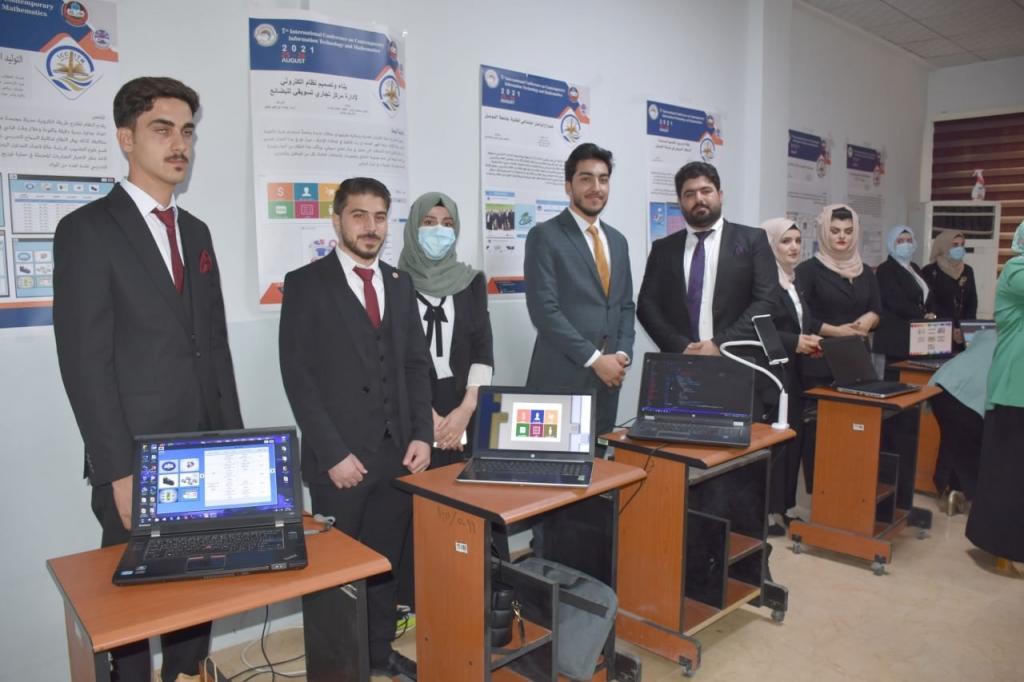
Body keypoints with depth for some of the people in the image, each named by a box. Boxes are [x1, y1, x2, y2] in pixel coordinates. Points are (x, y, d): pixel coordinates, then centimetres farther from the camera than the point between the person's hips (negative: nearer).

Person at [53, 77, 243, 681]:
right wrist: (118, 472, -16)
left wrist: (235, 445, 10)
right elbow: (84, 361, -13)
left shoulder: (196, 232, 12)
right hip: (136, 463, -5)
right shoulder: (87, 230, -7)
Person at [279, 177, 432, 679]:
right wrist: (332, 453, -14)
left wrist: (421, 435, 0)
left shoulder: (399, 284, 11)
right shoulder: (306, 283, -4)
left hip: (397, 451, 4)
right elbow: (297, 376, -9)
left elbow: (416, 365, 11)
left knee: (386, 559, 14)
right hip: (342, 456, -4)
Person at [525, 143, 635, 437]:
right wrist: (594, 358, -14)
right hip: (561, 378, -6)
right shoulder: (545, 236, -6)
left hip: (607, 376, 6)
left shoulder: (617, 240, 15)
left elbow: (626, 305, 17)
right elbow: (544, 310, -14)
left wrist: (622, 353, -1)